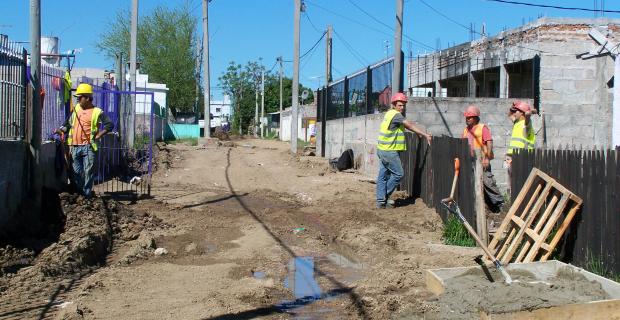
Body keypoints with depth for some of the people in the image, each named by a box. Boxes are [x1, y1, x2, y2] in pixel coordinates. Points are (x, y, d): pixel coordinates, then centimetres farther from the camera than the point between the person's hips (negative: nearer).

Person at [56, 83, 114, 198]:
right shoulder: (76, 108, 14)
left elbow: (110, 124, -6)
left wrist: (98, 135, -10)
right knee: (76, 172, 10)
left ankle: (87, 194, 4)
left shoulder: (97, 112, -3)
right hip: (74, 146, 5)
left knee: (88, 171, -3)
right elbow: (68, 123, 20)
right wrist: (62, 129, 1)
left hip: (88, 146, -5)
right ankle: (78, 193, 21)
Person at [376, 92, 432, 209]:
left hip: (382, 150, 10)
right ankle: (385, 197, 7)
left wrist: (419, 133, 13)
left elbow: (407, 126, 19)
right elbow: (410, 125, -19)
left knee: (383, 175, 9)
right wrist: (425, 135, -19)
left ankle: (381, 200, 11)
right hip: (389, 151, -10)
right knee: (398, 174, -1)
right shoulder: (396, 114, -14)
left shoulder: (390, 113, 16)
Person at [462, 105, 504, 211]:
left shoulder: (483, 128, -4)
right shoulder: (466, 130, 16)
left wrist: (487, 159, -18)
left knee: (487, 181, -11)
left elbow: (489, 143, -11)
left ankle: (500, 203, -1)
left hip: (481, 161, -7)